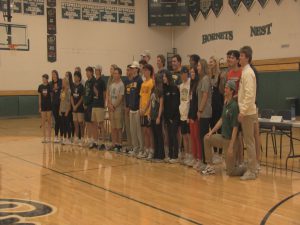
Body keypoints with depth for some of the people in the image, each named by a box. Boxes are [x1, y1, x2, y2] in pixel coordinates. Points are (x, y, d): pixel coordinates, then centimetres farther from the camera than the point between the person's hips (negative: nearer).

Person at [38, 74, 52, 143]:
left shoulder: (50, 86, -5)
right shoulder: (40, 87, 3)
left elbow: (52, 96, -2)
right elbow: (39, 97, 7)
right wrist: (39, 107, 5)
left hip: (49, 105, -3)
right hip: (43, 105, 3)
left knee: (49, 121, 3)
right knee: (43, 122, 5)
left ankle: (49, 137, 10)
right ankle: (44, 137, 12)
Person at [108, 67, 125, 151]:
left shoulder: (121, 85, -9)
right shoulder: (112, 85, 13)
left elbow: (120, 98, -13)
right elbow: (109, 96, 13)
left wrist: (114, 106, -11)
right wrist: (109, 105, -2)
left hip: (118, 109, -7)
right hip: (111, 109, 7)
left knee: (118, 128, -2)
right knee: (113, 128, 10)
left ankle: (119, 144, 4)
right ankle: (114, 144, 16)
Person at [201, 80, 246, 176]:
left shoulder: (234, 106, -21)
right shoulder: (226, 104, 6)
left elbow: (235, 128, -22)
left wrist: (231, 146, -24)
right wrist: (212, 131, 14)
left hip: (230, 139, -9)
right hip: (223, 136, 9)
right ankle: (210, 166, 14)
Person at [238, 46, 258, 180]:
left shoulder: (248, 73, -14)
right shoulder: (244, 72, 14)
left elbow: (249, 95, -20)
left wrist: (243, 111, -20)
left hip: (248, 113, -9)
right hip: (246, 112, 9)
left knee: (249, 142, -3)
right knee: (248, 141, 13)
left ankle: (252, 171, 3)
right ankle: (251, 168, 21)